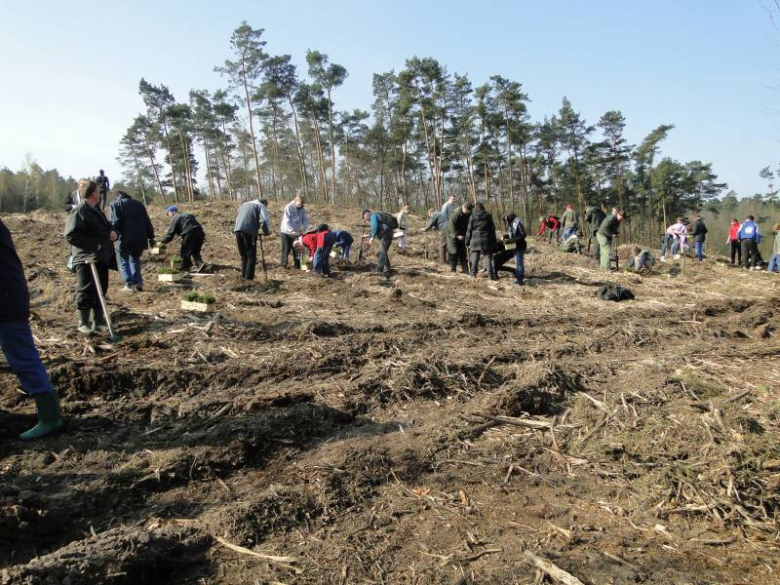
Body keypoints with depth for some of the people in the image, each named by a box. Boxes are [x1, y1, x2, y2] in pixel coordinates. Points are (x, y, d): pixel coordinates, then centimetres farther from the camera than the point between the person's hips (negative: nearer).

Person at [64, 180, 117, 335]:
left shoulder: (96, 211, 17)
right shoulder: (79, 212, -12)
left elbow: (106, 229, 24)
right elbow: (71, 235, -21)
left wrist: (112, 233, 0)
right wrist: (92, 246, -23)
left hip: (101, 258, 9)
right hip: (86, 260, -9)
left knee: (100, 291, 14)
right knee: (86, 292, -2)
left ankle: (98, 321, 23)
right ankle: (84, 323, 9)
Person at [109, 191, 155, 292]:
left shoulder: (115, 204, 6)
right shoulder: (138, 204, 20)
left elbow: (114, 222, -10)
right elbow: (147, 222, 15)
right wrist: (151, 237, 15)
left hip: (125, 238, -4)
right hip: (140, 238, 4)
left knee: (123, 261, 8)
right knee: (135, 259, 20)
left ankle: (130, 284, -2)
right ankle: (138, 282, 9)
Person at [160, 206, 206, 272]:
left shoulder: (175, 218, 3)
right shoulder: (187, 215, 26)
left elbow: (171, 233, -2)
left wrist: (163, 242, 5)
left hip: (189, 234, -8)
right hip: (200, 233, 8)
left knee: (185, 253, 5)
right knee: (195, 252, 18)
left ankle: (186, 269, 8)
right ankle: (199, 264, 0)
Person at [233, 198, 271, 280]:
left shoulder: (244, 204, 30)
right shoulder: (261, 206, 9)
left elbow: (237, 217, 31)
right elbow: (264, 220, -7)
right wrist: (266, 232, 5)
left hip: (237, 230, 6)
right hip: (249, 231, -6)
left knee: (243, 256, 18)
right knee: (251, 256, 2)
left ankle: (243, 276, 21)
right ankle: (249, 278, -1)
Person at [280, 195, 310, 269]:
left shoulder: (302, 209, -1)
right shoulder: (288, 207, -19)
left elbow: (305, 220, -1)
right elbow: (287, 222, -25)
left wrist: (305, 229, -19)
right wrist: (292, 231, -36)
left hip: (296, 232, 5)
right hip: (286, 232, -5)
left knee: (296, 248, 5)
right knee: (286, 249, 1)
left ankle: (297, 264, 12)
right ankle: (283, 264, 12)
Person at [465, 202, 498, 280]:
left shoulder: (472, 217, 1)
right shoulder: (488, 216, 5)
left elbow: (469, 230, 1)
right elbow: (492, 229, 7)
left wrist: (467, 242, 8)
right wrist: (494, 241, 12)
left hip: (475, 239, 0)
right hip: (486, 240, 0)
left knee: (475, 258, 7)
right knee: (488, 257, 1)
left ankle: (473, 274, 10)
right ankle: (491, 274, -5)